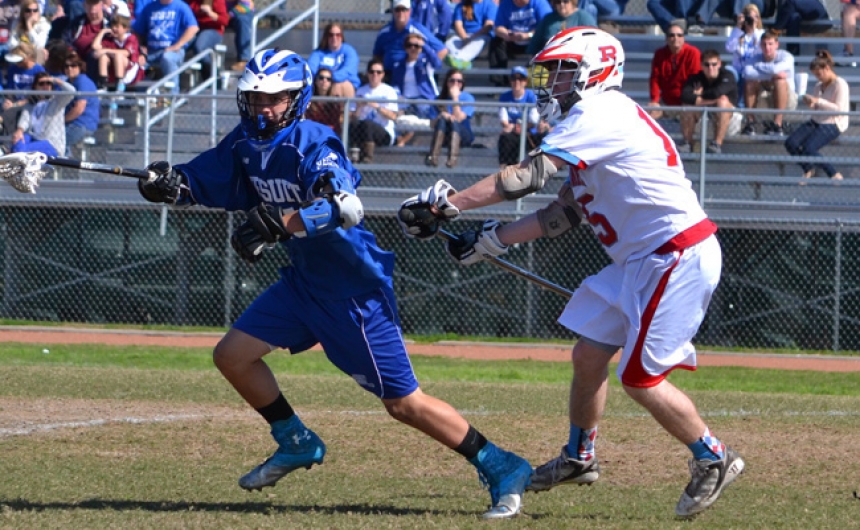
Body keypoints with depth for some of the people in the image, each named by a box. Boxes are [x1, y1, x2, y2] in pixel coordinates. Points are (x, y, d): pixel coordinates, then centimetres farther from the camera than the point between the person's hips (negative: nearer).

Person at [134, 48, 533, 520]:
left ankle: (501, 468, 2)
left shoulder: (312, 143, -21)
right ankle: (297, 443, 23)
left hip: (355, 287, -8)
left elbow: (345, 207, -36)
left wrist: (278, 224, -48)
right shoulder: (246, 144, 3)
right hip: (303, 281, 8)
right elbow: (200, 180, 10)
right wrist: (169, 184, -13)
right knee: (232, 356, 4)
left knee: (403, 402, -7)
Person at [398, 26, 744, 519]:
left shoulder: (600, 114, -16)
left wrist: (449, 202, -25)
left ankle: (714, 459, 9)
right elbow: (564, 213, 17)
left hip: (680, 256, -10)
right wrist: (490, 240, 12)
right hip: (641, 261, 10)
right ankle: (579, 457, 30)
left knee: (641, 378, -7)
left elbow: (531, 176, -25)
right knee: (589, 355, 13)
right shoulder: (595, 121, 16)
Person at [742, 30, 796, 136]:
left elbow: (775, 69, -37)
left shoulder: (786, 57, -15)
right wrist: (770, 76, -31)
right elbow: (747, 73, -27)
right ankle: (750, 123, -19)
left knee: (780, 81, -32)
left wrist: (758, 66, -18)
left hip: (787, 100, -3)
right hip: (764, 100, 3)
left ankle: (777, 124, -34)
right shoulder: (757, 57, -5)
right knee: (750, 82, -21)